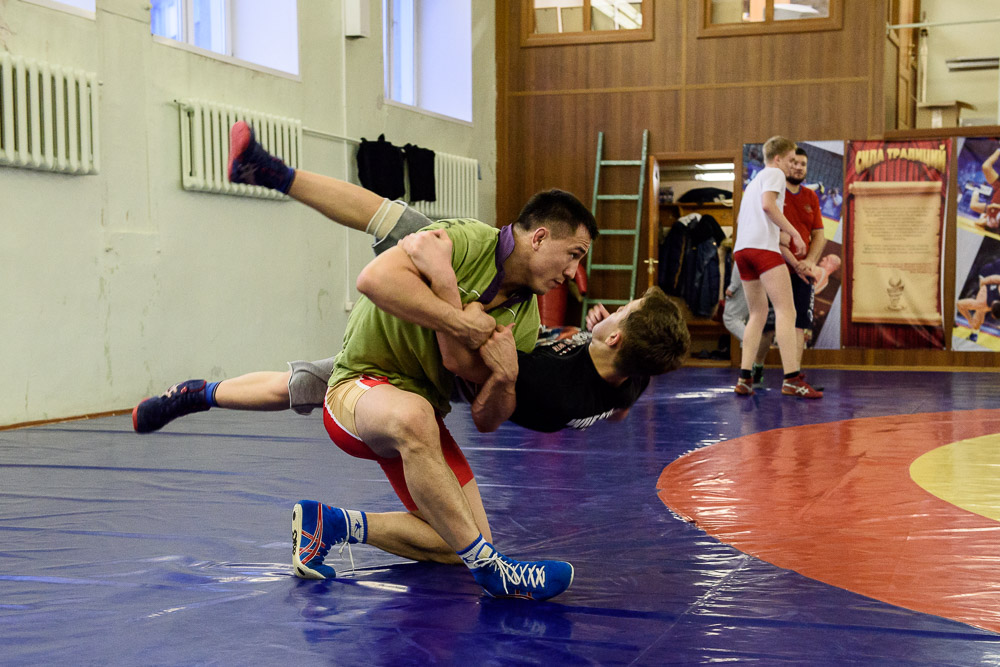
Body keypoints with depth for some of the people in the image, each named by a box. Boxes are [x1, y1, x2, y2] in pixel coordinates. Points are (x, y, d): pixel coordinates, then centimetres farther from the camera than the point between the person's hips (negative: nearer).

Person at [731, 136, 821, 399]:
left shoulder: (754, 180, 31)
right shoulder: (774, 174, 5)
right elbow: (767, 204, -13)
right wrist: (794, 233, -11)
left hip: (741, 248, 9)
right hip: (763, 246, -9)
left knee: (758, 312, 13)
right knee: (786, 310, -13)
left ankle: (744, 378, 4)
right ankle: (792, 379, -22)